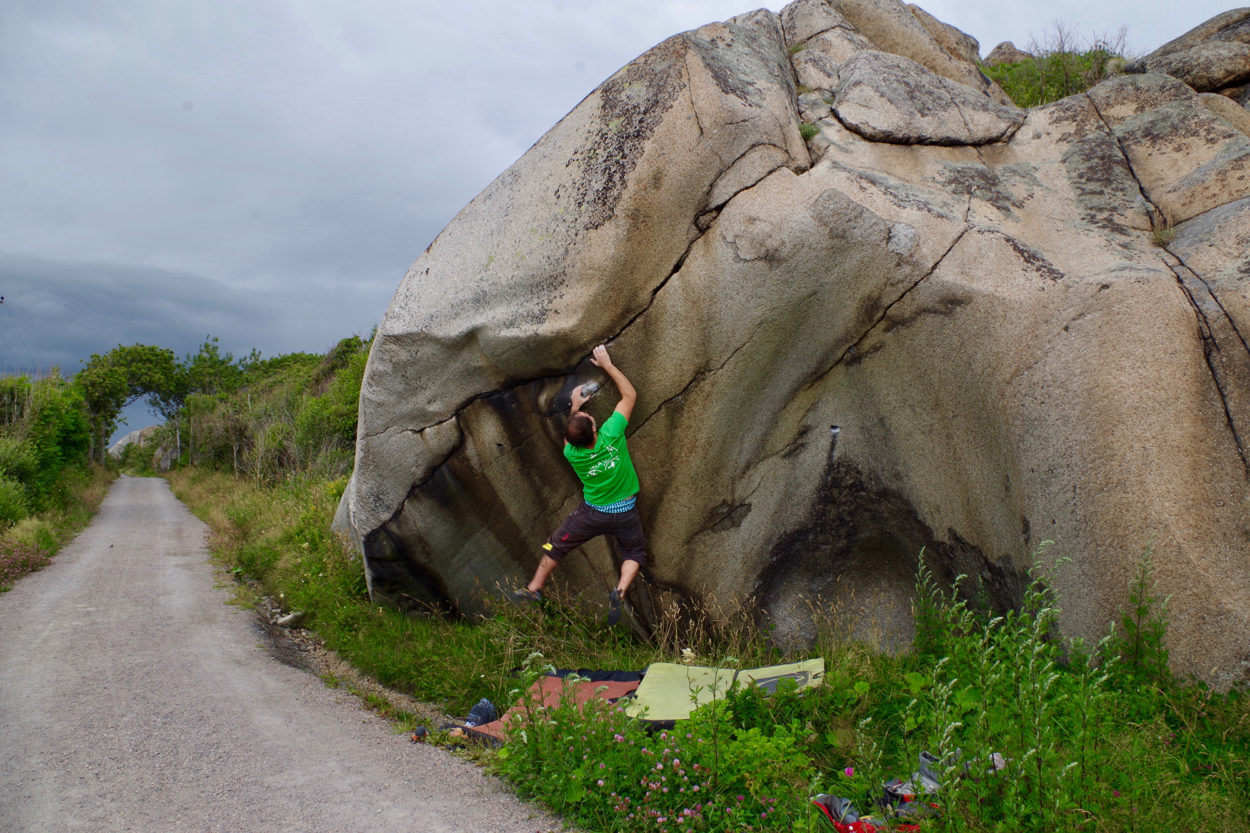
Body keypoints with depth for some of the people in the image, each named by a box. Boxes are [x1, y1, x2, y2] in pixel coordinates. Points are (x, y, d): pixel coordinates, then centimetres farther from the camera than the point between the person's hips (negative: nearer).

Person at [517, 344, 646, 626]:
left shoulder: (572, 454, -21)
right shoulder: (611, 435, -28)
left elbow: (569, 439, 8)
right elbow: (630, 395, -17)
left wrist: (574, 408, 9)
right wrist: (607, 365, -12)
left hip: (593, 513, 1)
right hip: (625, 513, 0)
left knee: (556, 546, 21)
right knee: (635, 552, 22)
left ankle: (534, 589, 29)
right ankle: (620, 591, -4)